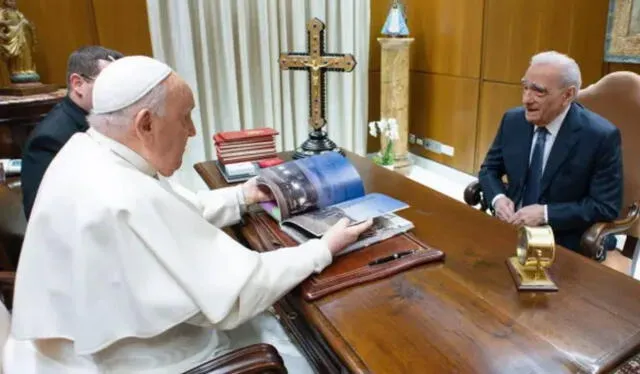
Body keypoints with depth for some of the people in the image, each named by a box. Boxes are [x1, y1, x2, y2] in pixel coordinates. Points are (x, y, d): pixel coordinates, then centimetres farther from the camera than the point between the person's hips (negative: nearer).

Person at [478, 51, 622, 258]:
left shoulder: (601, 136, -12)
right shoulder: (513, 120, -1)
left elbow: (606, 207, -10)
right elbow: (489, 168, 8)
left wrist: (545, 214, -20)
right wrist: (498, 198, -12)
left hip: (561, 242, -4)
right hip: (510, 228, 4)